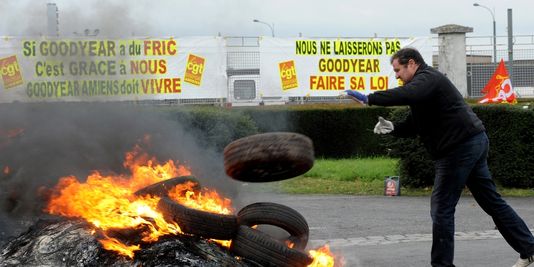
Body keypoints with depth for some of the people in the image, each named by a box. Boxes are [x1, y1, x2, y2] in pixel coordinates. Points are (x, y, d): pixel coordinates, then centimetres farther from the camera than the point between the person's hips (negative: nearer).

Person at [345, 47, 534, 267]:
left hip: (460, 147, -11)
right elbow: (414, 125, 19)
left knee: (442, 208, -4)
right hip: (475, 142, 11)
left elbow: (407, 94, -33)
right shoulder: (427, 81, 23)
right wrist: (392, 127, 0)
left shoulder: (428, 77, -10)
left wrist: (369, 99, -31)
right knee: (491, 201, 15)